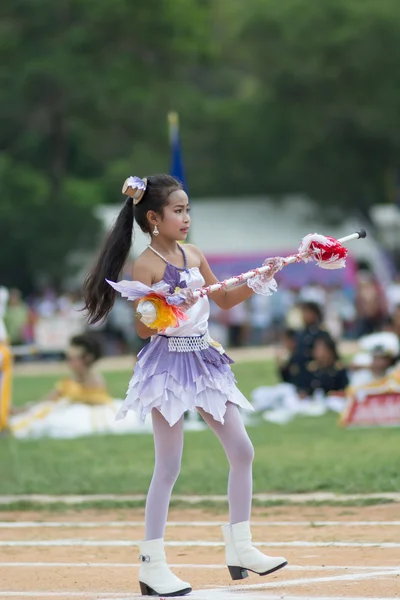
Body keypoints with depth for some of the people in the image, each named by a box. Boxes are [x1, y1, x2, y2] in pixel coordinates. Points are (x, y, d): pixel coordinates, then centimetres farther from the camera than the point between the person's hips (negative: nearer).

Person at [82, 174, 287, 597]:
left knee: (242, 451, 7)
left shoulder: (193, 255, 9)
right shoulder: (146, 265, -11)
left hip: (203, 360, 7)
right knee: (169, 467, -5)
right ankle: (152, 566, 1)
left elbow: (224, 301, 18)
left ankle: (240, 550, 17)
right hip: (167, 363, -7)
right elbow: (143, 329, -14)